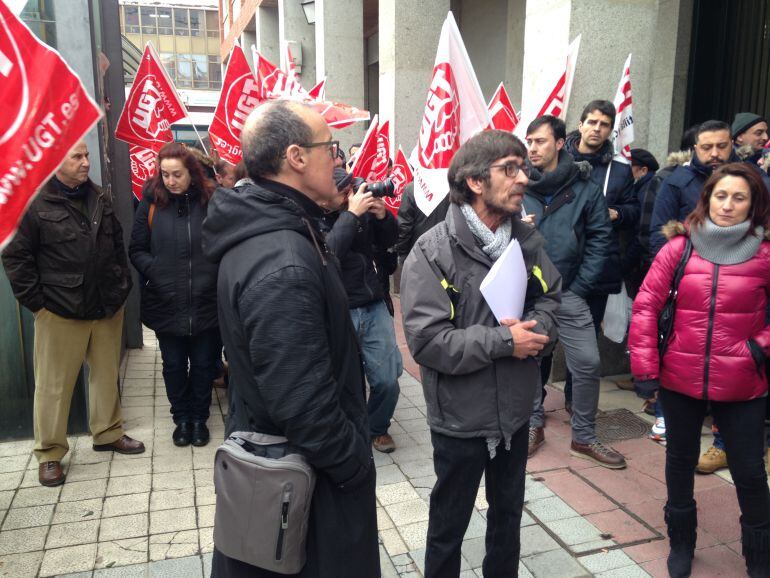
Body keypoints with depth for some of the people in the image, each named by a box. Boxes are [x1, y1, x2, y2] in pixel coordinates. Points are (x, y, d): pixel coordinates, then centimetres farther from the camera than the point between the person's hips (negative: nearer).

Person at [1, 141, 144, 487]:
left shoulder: (99, 200, 10)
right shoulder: (34, 204, -8)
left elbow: (117, 245, 18)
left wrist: (122, 285, 12)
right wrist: (36, 301, -8)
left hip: (107, 308, 5)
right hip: (60, 312, -5)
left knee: (107, 375, 15)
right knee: (54, 384, 4)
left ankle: (108, 433, 33)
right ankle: (49, 453, 19)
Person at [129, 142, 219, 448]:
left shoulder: (211, 201, -4)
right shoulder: (151, 203, -1)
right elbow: (137, 250, 4)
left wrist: (217, 275, -13)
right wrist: (154, 271, -12)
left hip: (206, 303, -1)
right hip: (165, 304, 1)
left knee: (203, 364, 13)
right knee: (173, 365, 15)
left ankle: (199, 418, 33)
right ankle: (181, 419, 35)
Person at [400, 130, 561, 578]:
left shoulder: (526, 240, -1)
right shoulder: (433, 252, -20)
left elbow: (551, 296, 7)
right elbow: (428, 340, -25)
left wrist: (536, 329, -15)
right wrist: (503, 340, -23)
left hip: (515, 409, 6)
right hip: (461, 416, -5)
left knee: (508, 512, 27)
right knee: (449, 526, 16)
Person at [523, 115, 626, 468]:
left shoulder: (584, 187, -1)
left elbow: (600, 240, 0)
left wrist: (579, 287, -5)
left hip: (568, 292, 0)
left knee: (588, 364, 1)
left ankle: (584, 437, 20)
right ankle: (533, 426, 30)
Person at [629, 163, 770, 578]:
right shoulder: (679, 247, -4)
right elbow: (646, 306, -5)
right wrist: (644, 368, -7)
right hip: (679, 379, 1)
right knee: (680, 460, 17)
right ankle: (681, 542, 39)